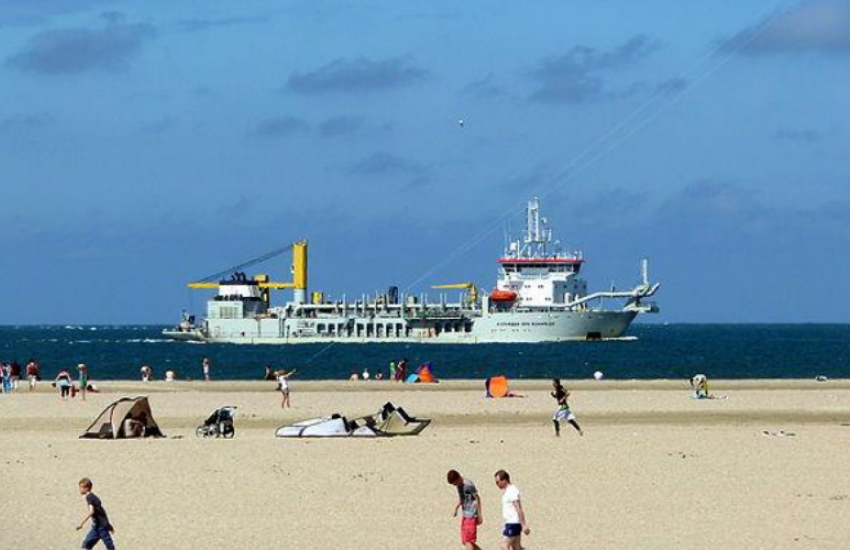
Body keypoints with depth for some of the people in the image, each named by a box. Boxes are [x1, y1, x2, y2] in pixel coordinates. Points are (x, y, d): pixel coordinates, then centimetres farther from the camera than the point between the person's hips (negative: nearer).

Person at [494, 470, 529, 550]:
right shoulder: (506, 491, 15)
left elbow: (519, 509, -20)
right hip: (510, 523, 10)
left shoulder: (512, 491, -16)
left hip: (513, 523, -10)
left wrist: (524, 525, -22)